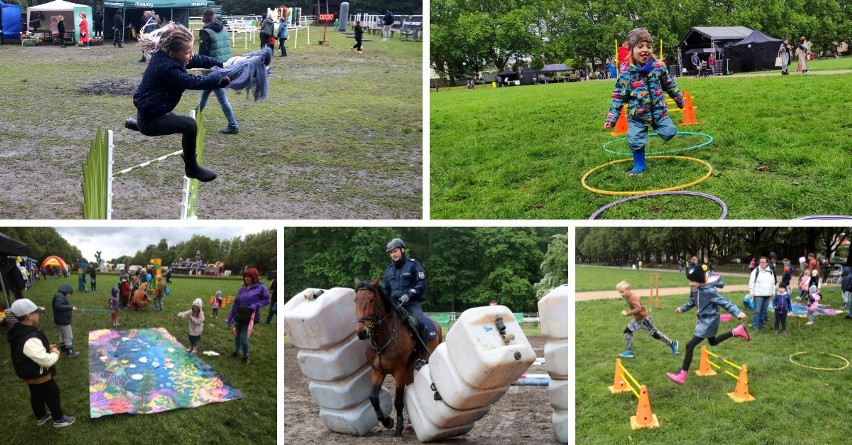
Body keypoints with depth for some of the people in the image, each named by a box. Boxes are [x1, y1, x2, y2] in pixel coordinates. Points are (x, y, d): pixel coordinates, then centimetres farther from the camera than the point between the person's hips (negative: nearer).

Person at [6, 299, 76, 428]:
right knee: (52, 396, 13)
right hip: (39, 376, -9)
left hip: (30, 374, 9)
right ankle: (59, 419, 32)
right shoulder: (30, 339, -39)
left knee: (36, 396, 28)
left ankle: (41, 417, 49)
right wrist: (55, 353, -15)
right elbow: (46, 361, -35)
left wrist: (46, 348, 1)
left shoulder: (18, 332, -7)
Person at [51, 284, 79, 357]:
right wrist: (70, 307, -31)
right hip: (63, 320, -11)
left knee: (62, 335, 23)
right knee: (68, 337, -1)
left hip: (61, 320, 11)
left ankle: (63, 349, 35)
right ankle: (70, 352, 6)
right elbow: (58, 306, -34)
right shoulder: (60, 296, -22)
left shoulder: (59, 295, 10)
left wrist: (70, 309, 7)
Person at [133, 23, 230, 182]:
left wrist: (221, 65, -10)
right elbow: (195, 82, -31)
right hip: (149, 120, -10)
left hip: (150, 111, 10)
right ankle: (191, 167, -10)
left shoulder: (164, 56, -5)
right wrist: (225, 80, -28)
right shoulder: (167, 69, -32)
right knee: (189, 125, -27)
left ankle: (134, 124, 54)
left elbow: (198, 60, 0)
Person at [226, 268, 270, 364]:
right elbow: (235, 303, 12)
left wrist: (255, 306, -20)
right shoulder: (243, 288, 9)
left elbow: (267, 300, -6)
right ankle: (236, 352, 38)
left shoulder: (260, 288, -8)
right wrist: (229, 318, 12)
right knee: (237, 335, 16)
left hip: (250, 317, -5)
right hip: (239, 316, 6)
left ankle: (246, 356, 15)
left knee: (244, 337, -6)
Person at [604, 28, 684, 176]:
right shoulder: (626, 74, -12)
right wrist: (611, 118, -10)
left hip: (659, 111, 2)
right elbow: (618, 98, -7)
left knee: (669, 133, 1)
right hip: (637, 116, -1)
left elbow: (670, 85, 10)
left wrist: (679, 99, 20)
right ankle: (639, 165, 20)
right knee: (635, 141, -3)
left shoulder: (658, 67, -6)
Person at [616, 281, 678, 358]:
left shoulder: (633, 297, -29)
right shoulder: (628, 297, 1)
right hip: (637, 319, 9)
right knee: (627, 331, 2)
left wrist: (627, 313, -36)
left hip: (644, 319, -9)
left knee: (655, 334, 5)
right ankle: (629, 351, 8)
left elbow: (638, 308, -40)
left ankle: (672, 344, 23)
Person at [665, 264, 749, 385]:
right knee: (712, 342, 31)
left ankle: (682, 376, -5)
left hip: (709, 321, -9)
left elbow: (725, 302, -27)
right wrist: (683, 308, 33)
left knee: (690, 345, -11)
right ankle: (737, 331, 42)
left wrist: (738, 313, -38)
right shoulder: (695, 289, -4)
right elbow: (692, 301, 17)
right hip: (703, 320, 9)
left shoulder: (710, 291, -28)